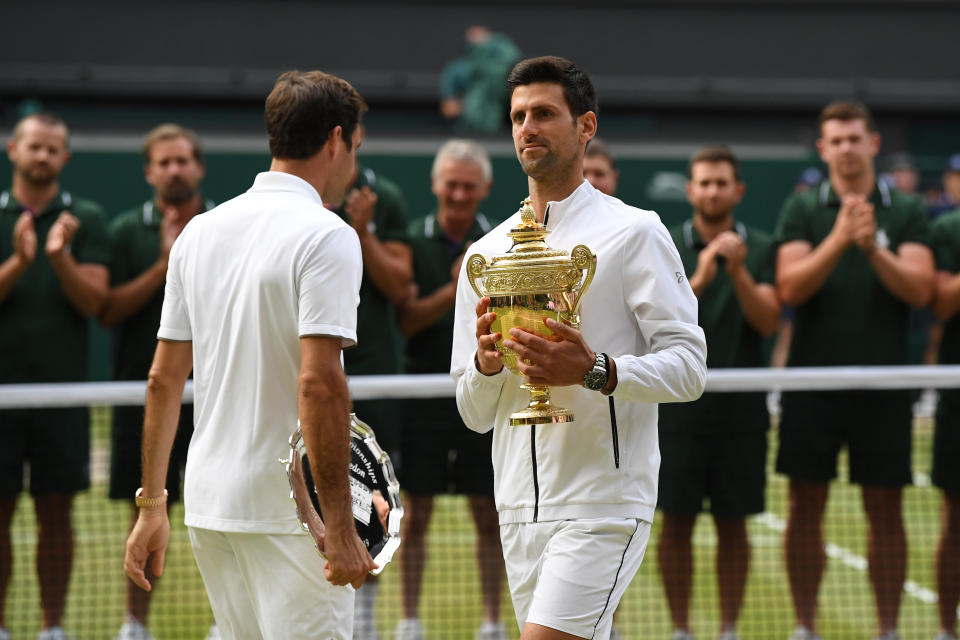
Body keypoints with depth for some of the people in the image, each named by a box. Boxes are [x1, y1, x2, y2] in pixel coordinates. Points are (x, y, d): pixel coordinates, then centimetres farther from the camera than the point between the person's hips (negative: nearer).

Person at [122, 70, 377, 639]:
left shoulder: (199, 231, 10)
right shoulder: (326, 236, -11)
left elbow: (163, 379, 12)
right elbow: (318, 384, -21)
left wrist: (152, 505, 16)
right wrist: (340, 527, -19)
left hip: (208, 505, 7)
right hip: (288, 513, -7)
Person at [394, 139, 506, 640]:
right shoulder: (413, 242, 2)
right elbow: (406, 320, -6)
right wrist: (453, 292, -21)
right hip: (425, 390, -1)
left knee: (489, 515, 4)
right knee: (415, 513, 2)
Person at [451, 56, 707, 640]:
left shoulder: (634, 232, -2)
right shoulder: (485, 254, 13)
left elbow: (688, 365, -8)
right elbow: (475, 415, 14)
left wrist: (595, 371, -24)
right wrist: (486, 363, -9)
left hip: (603, 504, -6)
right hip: (519, 509, 6)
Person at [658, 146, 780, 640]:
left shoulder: (761, 249, 4)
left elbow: (768, 321, -6)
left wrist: (738, 272, -21)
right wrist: (699, 280, -23)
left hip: (740, 409, 1)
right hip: (677, 407, -1)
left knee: (733, 523, 5)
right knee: (676, 521, 2)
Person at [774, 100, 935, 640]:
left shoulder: (907, 213, 4)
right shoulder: (802, 210, 5)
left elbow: (921, 289, -7)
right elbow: (790, 287, -8)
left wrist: (873, 248, -21)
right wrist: (839, 239, -20)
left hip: (883, 387, 0)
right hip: (812, 384, 0)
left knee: (885, 509, 3)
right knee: (806, 507, 4)